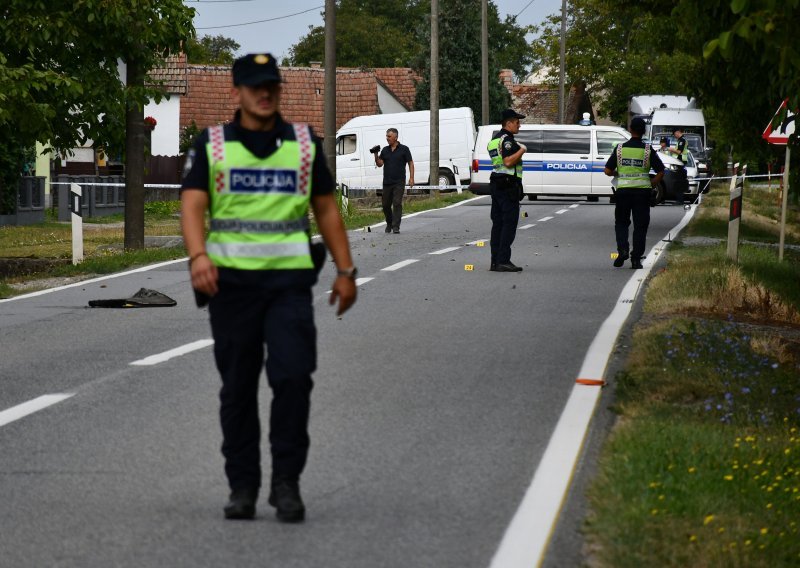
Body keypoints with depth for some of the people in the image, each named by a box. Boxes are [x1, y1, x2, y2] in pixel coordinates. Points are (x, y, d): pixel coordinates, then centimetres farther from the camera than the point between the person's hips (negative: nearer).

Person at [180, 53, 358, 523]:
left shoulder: (304, 142, 11)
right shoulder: (212, 144, 4)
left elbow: (326, 208, 16)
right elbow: (192, 205, -7)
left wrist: (346, 270, 10)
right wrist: (199, 256, -25)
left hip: (289, 278, 0)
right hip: (231, 279, 0)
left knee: (294, 376, -12)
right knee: (238, 387, 4)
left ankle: (287, 483, -2)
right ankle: (243, 487, 13)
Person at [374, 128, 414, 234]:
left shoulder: (404, 149, 0)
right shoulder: (385, 150, 11)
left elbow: (410, 163, 1)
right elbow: (380, 164, 5)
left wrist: (411, 178, -8)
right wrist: (376, 155, -12)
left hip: (399, 182, -4)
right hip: (387, 182, 4)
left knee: (397, 203, -12)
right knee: (385, 204, 8)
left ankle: (396, 226, -12)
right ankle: (389, 224, 27)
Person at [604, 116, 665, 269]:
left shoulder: (620, 148, 0)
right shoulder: (648, 150, -4)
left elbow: (608, 171, 2)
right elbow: (660, 172, -6)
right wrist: (651, 185, 8)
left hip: (623, 189, 1)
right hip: (642, 190, -1)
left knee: (621, 222, 15)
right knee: (640, 225, 5)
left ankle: (622, 249, -7)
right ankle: (636, 259, 1)